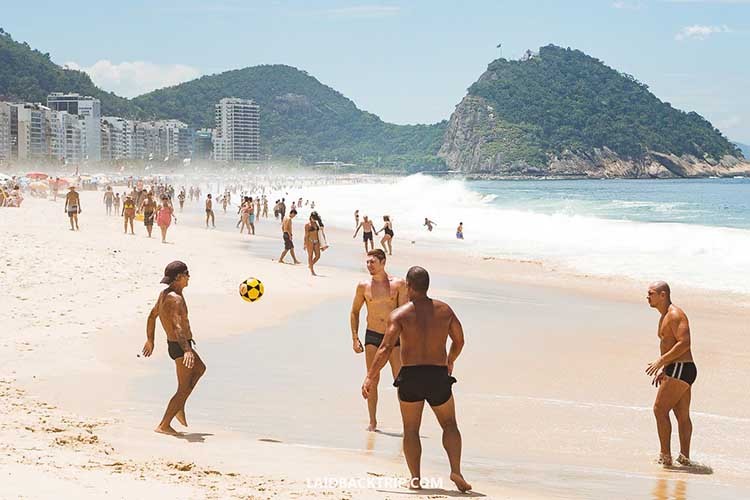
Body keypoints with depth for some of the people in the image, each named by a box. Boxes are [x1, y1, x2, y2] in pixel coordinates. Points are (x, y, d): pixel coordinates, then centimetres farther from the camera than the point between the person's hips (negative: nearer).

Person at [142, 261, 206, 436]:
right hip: (181, 347, -10)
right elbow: (177, 326, -36)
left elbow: (152, 316, 19)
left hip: (172, 343, 10)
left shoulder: (164, 294, 7)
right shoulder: (175, 299, -24)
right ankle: (164, 425, 0)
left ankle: (179, 408, 28)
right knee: (184, 389, -2)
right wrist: (187, 350, -46)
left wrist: (150, 340, 30)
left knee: (200, 368, 31)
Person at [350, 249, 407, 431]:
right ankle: (373, 421, 10)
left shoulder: (398, 284, -3)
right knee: (373, 380, 1)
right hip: (372, 336, 1)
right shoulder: (363, 286, 3)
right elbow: (354, 312, 12)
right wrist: (355, 338, 5)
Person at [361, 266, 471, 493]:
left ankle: (415, 477, 6)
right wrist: (450, 361, 32)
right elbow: (459, 340, 13)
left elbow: (386, 349, -14)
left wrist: (370, 377, -9)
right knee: (449, 425, 17)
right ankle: (456, 470, -1)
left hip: (410, 376, -2)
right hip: (439, 375, 2)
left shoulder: (400, 314, -6)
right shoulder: (444, 310, 4)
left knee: (411, 429, 13)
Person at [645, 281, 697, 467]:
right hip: (676, 370, 10)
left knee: (660, 409, -9)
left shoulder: (675, 315, -13)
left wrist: (660, 361, -22)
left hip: (680, 369, -10)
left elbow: (684, 343, -23)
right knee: (682, 415, 10)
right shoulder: (665, 316, 19)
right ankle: (684, 457, 13)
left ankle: (665, 455, -7)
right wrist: (663, 370, 21)